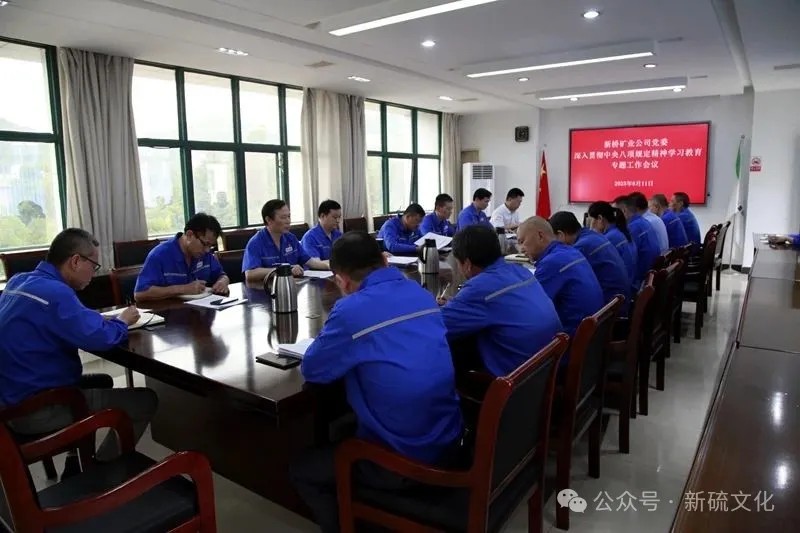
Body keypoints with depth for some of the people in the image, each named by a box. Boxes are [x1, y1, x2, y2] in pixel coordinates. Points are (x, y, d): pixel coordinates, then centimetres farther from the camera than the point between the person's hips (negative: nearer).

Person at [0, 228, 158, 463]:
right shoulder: (54, 292, -25)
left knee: (103, 382, 30)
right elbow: (98, 338, -31)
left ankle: (77, 464, 32)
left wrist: (105, 319, 3)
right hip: (36, 409, -10)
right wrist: (122, 321, -10)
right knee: (145, 401, -7)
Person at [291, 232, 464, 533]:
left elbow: (311, 370, -7)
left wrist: (340, 347, 9)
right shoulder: (421, 293, 1)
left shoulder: (351, 310, -21)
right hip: (449, 442, 7)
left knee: (302, 471, 16)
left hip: (406, 462, -7)